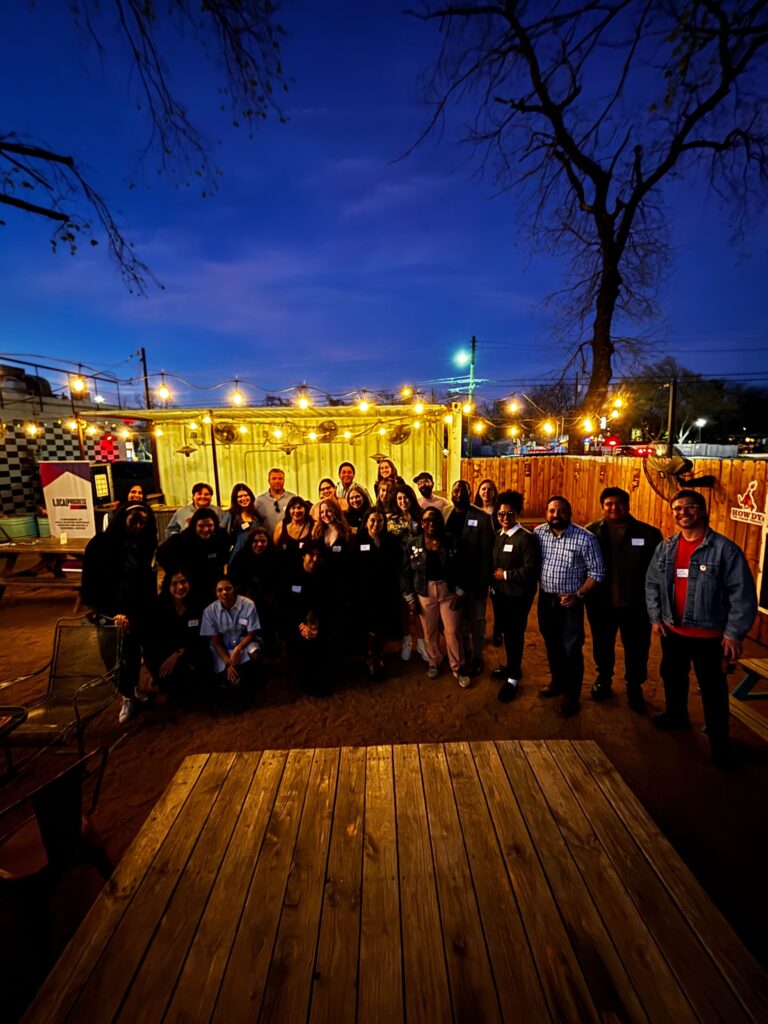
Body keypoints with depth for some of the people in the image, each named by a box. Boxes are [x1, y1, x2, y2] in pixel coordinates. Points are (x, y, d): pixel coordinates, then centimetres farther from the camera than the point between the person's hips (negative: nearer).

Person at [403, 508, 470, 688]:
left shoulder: (450, 541, -5)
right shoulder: (413, 544, -4)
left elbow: (460, 567, -2)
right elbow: (407, 571, 0)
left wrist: (459, 592, -7)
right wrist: (410, 597, -3)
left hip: (448, 590, 0)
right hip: (425, 592, 1)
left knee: (453, 631, 4)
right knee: (430, 631, 13)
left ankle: (458, 668, 21)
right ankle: (434, 663, 35)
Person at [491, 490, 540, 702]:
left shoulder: (526, 538, -16)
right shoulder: (498, 536, 9)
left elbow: (531, 569, -23)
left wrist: (505, 575, -17)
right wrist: (494, 576, 3)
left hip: (517, 596, -7)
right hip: (500, 593, 7)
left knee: (515, 635, 4)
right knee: (506, 632, 19)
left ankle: (513, 678, 21)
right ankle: (511, 667, 39)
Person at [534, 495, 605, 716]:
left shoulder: (585, 538, -13)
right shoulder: (538, 532, -3)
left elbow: (597, 572, -10)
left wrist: (578, 595, -17)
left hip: (569, 602, -4)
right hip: (545, 599, 4)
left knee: (571, 650, 6)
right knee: (551, 645, 20)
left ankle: (572, 695, 24)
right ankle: (557, 682, 41)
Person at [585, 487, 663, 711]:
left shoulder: (648, 533, -7)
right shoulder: (591, 532, -7)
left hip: (636, 604, 0)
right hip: (601, 603, 1)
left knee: (636, 649, 16)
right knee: (602, 645, 20)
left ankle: (634, 688, 40)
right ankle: (603, 678, 45)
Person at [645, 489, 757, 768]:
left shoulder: (724, 549, -16)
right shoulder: (665, 548, 0)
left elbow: (742, 594, -14)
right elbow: (652, 583, 8)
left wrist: (734, 633, -14)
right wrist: (655, 617, 4)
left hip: (709, 635, -5)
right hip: (672, 631, 5)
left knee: (712, 689, 9)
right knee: (672, 676, 23)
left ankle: (719, 741, 29)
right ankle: (676, 715, 47)